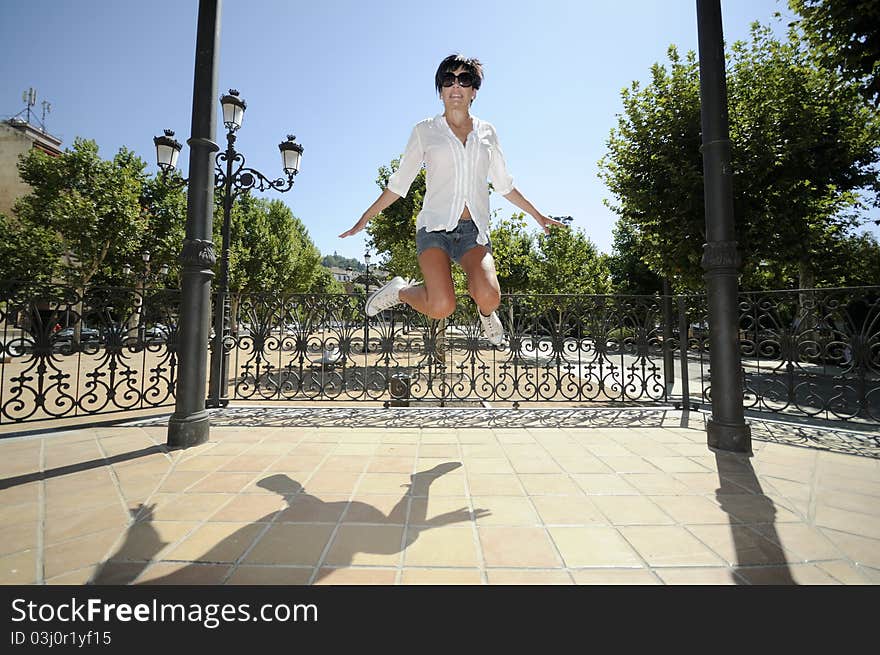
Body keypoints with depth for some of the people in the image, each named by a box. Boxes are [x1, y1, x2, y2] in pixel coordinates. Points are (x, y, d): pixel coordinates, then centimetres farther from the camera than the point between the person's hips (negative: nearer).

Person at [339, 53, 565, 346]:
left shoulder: (486, 132, 17)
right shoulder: (425, 130, 11)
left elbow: (504, 184, 24)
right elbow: (398, 183, 13)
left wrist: (538, 216, 28)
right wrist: (364, 220, 11)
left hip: (473, 230, 2)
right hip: (435, 225, -2)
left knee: (489, 297, -26)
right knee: (441, 307, -24)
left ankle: (486, 311, 12)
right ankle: (400, 290, 9)